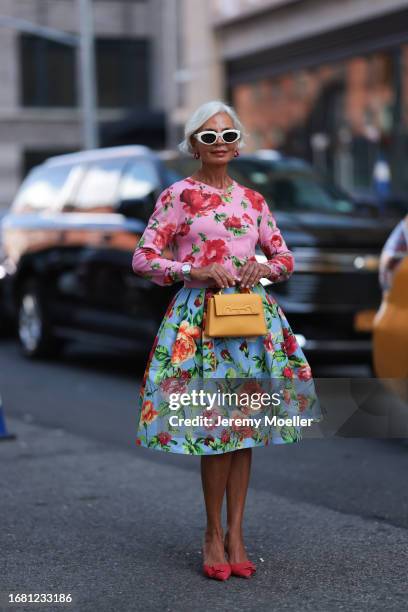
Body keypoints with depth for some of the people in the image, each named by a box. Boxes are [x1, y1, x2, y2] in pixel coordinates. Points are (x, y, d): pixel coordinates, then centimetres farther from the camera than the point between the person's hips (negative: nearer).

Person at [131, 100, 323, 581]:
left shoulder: (252, 200, 12)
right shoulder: (178, 195, -1)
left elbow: (285, 258, 16)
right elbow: (143, 259, -4)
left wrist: (264, 269, -6)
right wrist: (196, 271, -16)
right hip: (201, 315, -4)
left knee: (245, 427, 5)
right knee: (215, 425, -5)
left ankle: (235, 533, 14)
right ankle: (213, 534, 9)